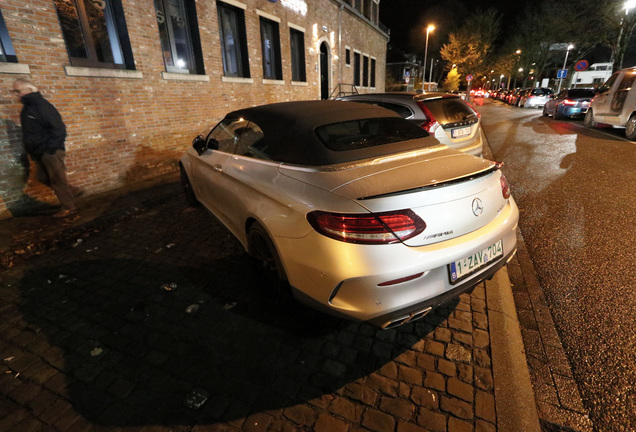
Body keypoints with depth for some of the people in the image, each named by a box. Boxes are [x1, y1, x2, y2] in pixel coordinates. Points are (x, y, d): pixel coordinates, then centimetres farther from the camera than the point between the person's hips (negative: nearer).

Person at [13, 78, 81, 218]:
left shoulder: (41, 105, -13)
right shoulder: (26, 108, 14)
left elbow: (58, 128, -19)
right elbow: (29, 132, 21)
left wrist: (50, 149, -20)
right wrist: (33, 151, 12)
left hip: (50, 152, -9)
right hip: (39, 153, 9)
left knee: (57, 179, -4)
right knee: (43, 178, 13)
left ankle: (68, 207, 5)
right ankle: (72, 191, 24)